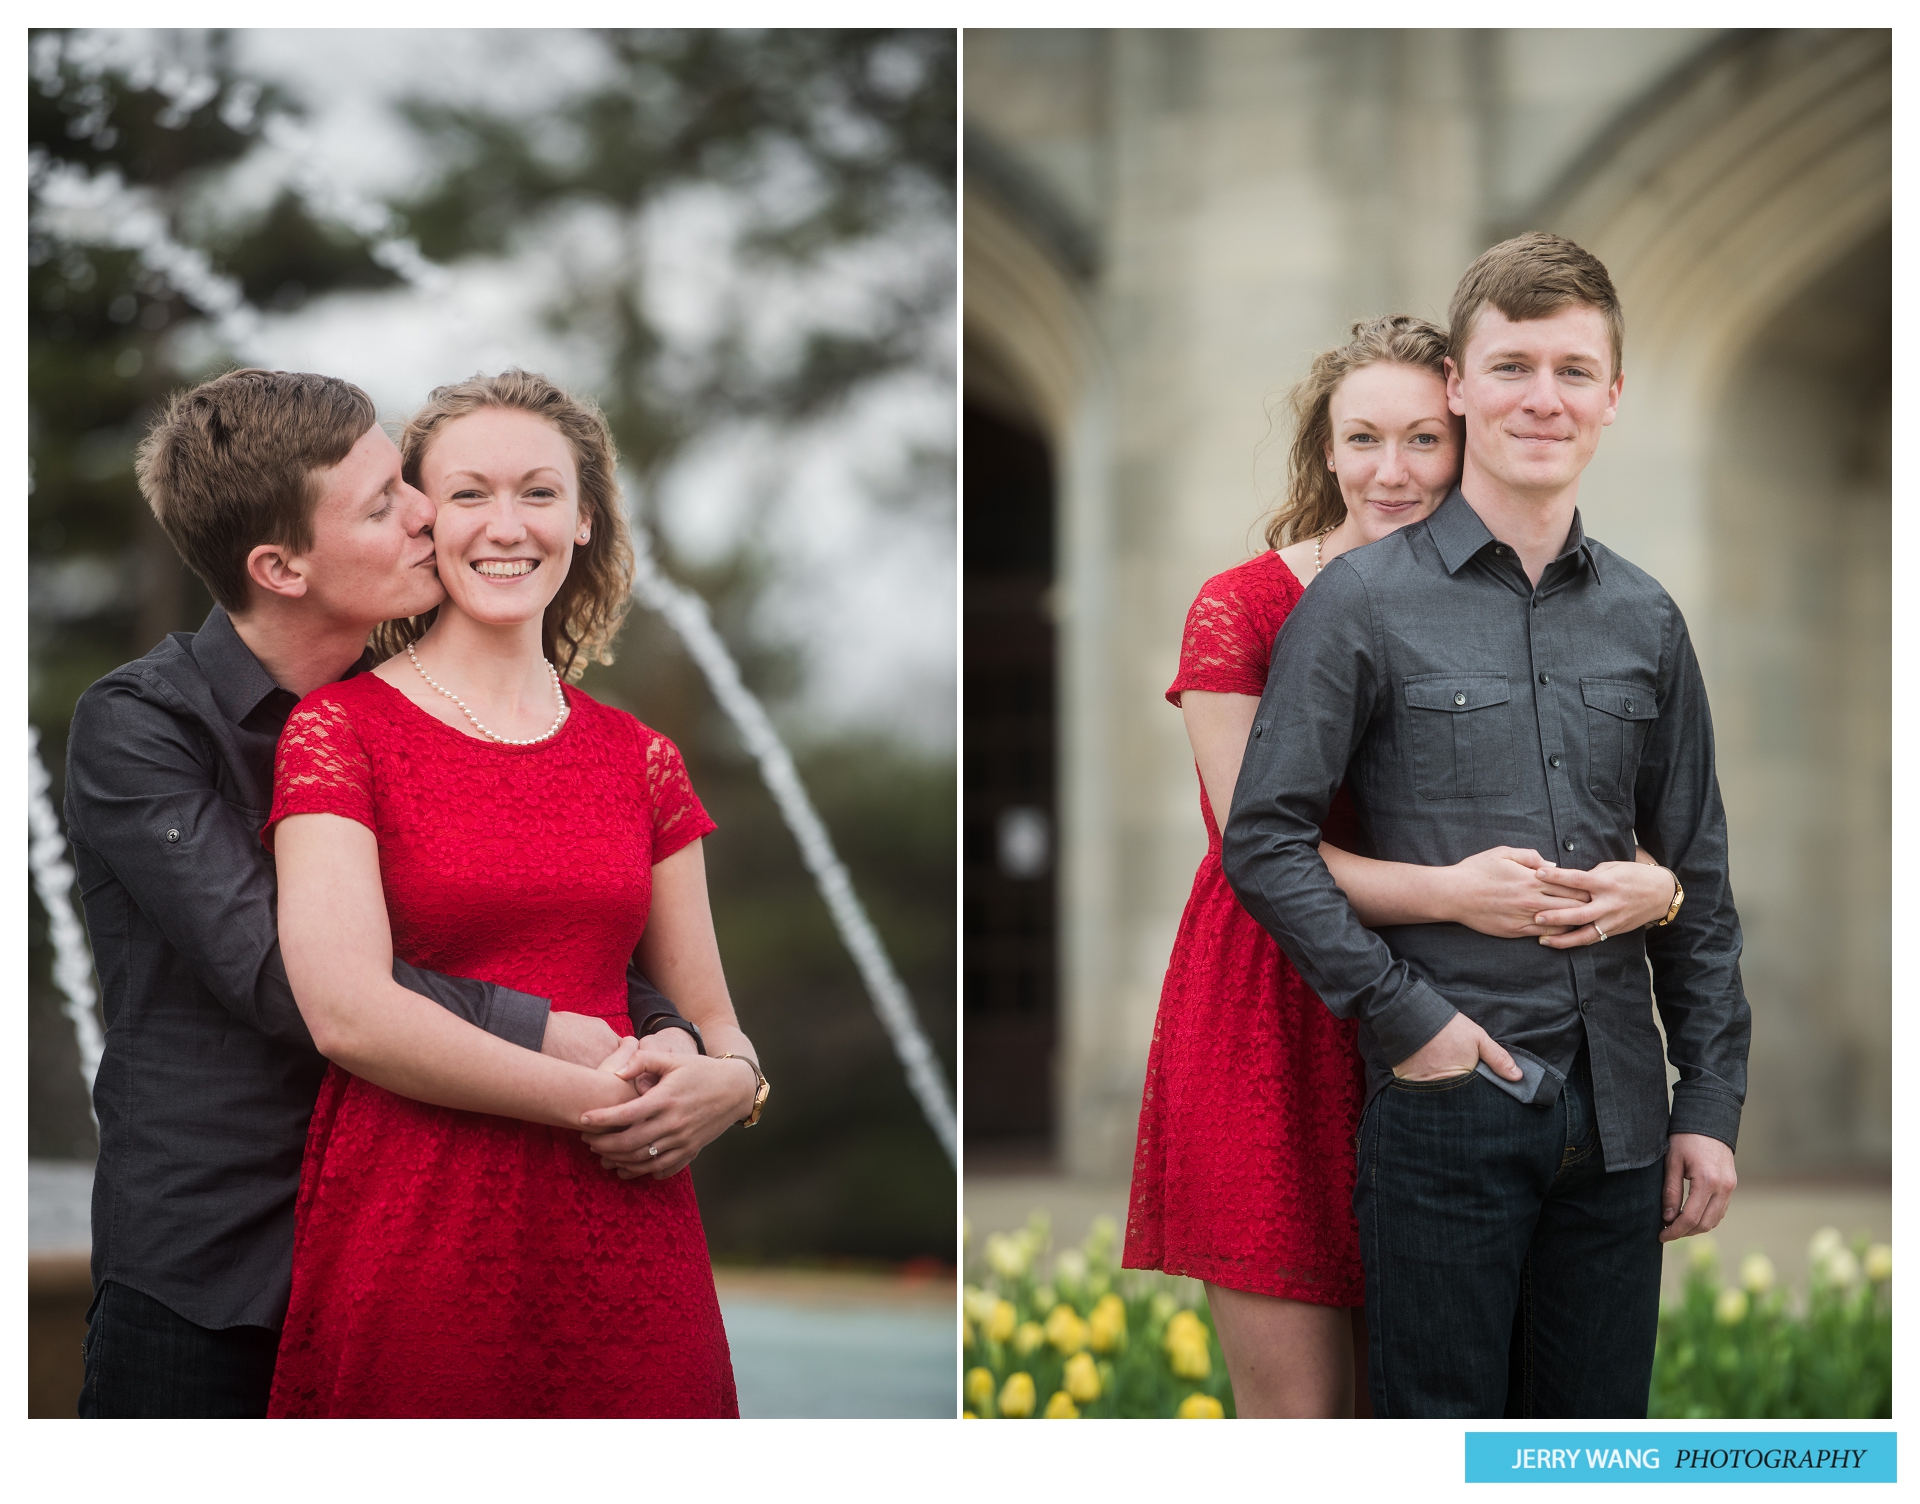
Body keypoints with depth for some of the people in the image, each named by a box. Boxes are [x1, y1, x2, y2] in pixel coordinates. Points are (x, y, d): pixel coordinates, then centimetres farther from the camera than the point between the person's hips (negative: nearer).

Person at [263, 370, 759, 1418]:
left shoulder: (638, 758, 12)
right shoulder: (342, 729, -1)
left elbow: (713, 1028, 16)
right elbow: (348, 1013, -13)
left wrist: (730, 1080, -8)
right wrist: (595, 1099, -14)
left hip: (625, 1247, 4)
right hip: (410, 1243, -4)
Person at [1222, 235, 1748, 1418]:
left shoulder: (1647, 620, 11)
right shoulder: (1367, 601, -2)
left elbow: (1697, 881, 15)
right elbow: (1265, 840, -4)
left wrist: (1711, 1102, 9)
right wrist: (1401, 1014, -11)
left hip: (1615, 1108, 4)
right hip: (1447, 1097, -4)